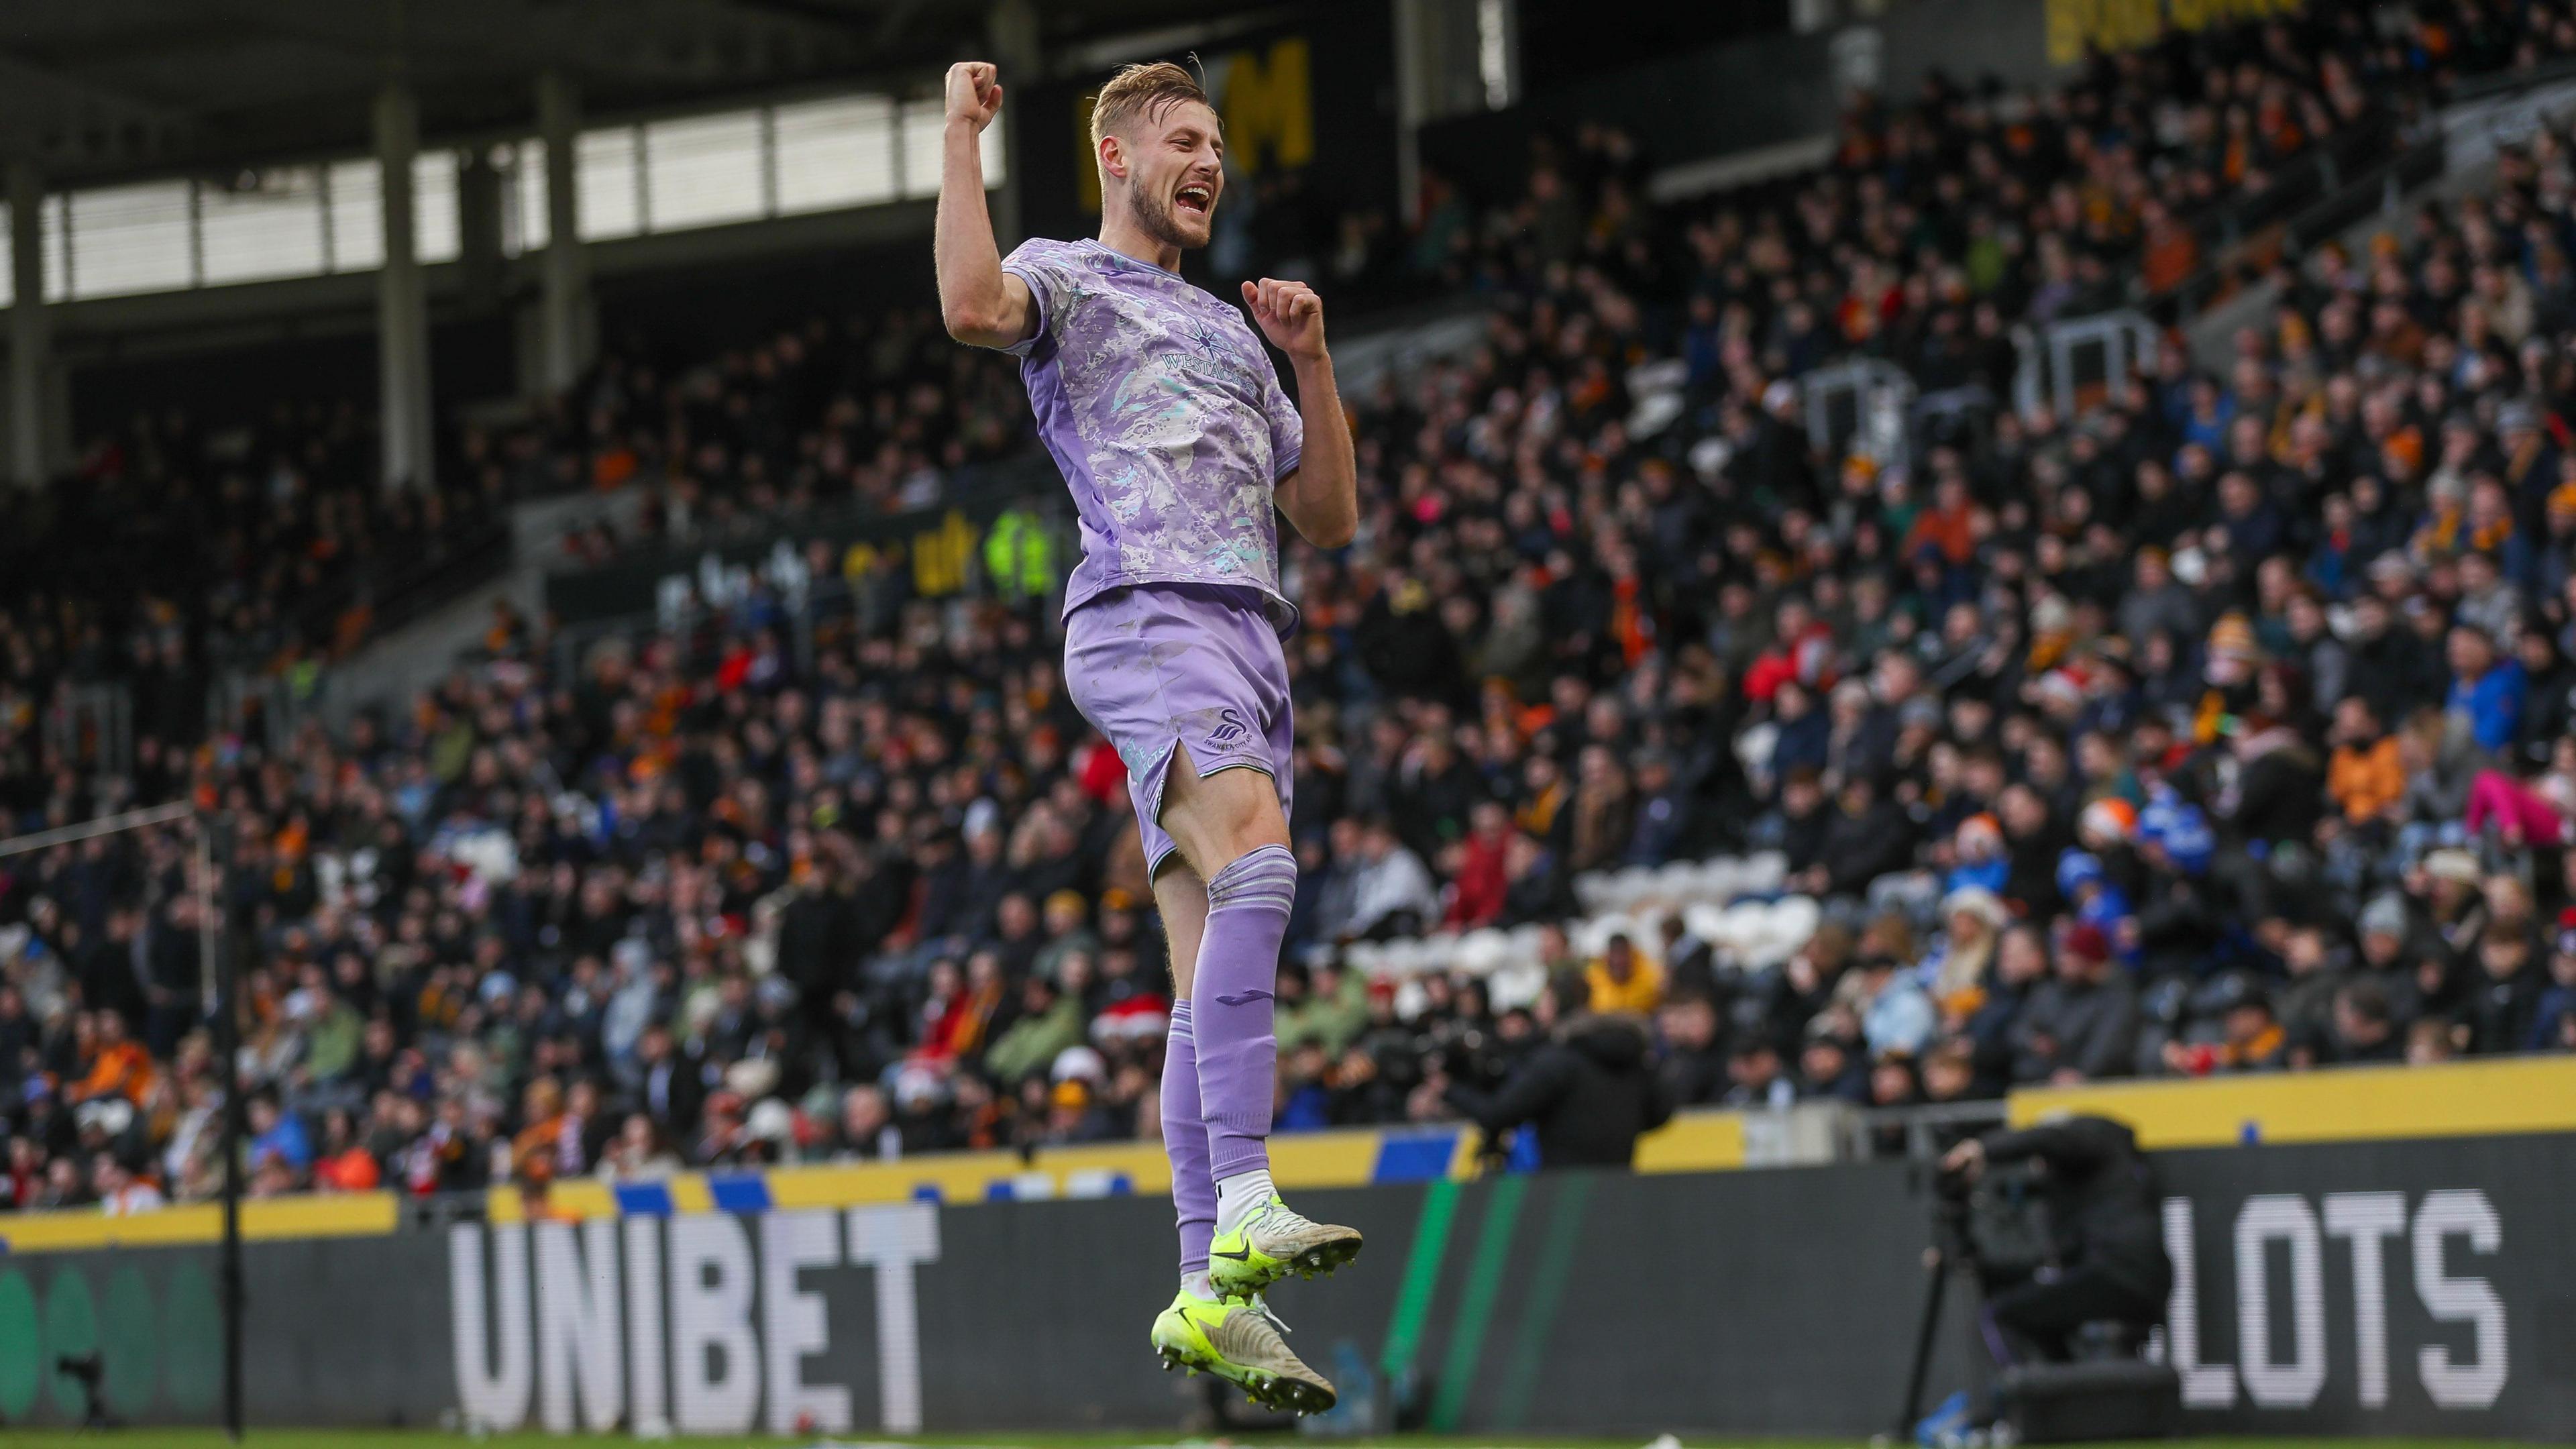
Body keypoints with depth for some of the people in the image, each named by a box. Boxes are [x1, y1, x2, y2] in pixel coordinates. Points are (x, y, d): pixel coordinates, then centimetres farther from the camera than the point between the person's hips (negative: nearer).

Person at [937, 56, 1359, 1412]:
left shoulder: (1230, 330, 31)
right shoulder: (1065, 278, 9)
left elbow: (1329, 515, 29)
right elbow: (973, 307, -17)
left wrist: (1311, 358, 16)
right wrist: (960, 135, -9)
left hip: (1250, 638, 8)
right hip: (1146, 613, -8)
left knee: (1217, 968, 0)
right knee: (1257, 860, -31)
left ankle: (1207, 1296, -3)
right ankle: (1245, 1207, -40)